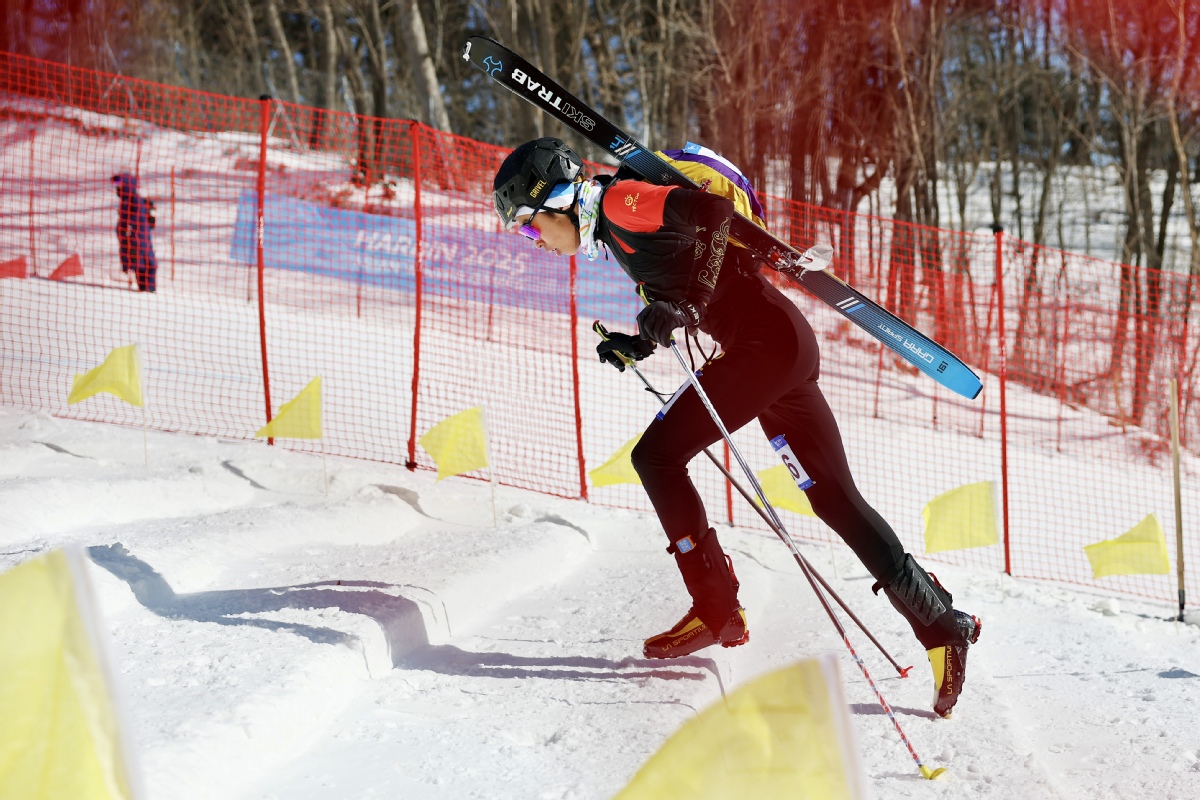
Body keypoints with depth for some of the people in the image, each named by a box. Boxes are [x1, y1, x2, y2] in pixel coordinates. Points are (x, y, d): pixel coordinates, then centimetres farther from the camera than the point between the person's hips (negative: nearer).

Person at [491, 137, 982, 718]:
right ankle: (944, 626, 12)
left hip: (765, 339, -10)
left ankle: (717, 611, -2)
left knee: (656, 455, -8)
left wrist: (689, 304, -26)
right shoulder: (613, 229, 21)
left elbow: (716, 210, -21)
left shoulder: (620, 201, -8)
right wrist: (637, 345, 10)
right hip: (782, 345, 10)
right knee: (835, 499, 9)